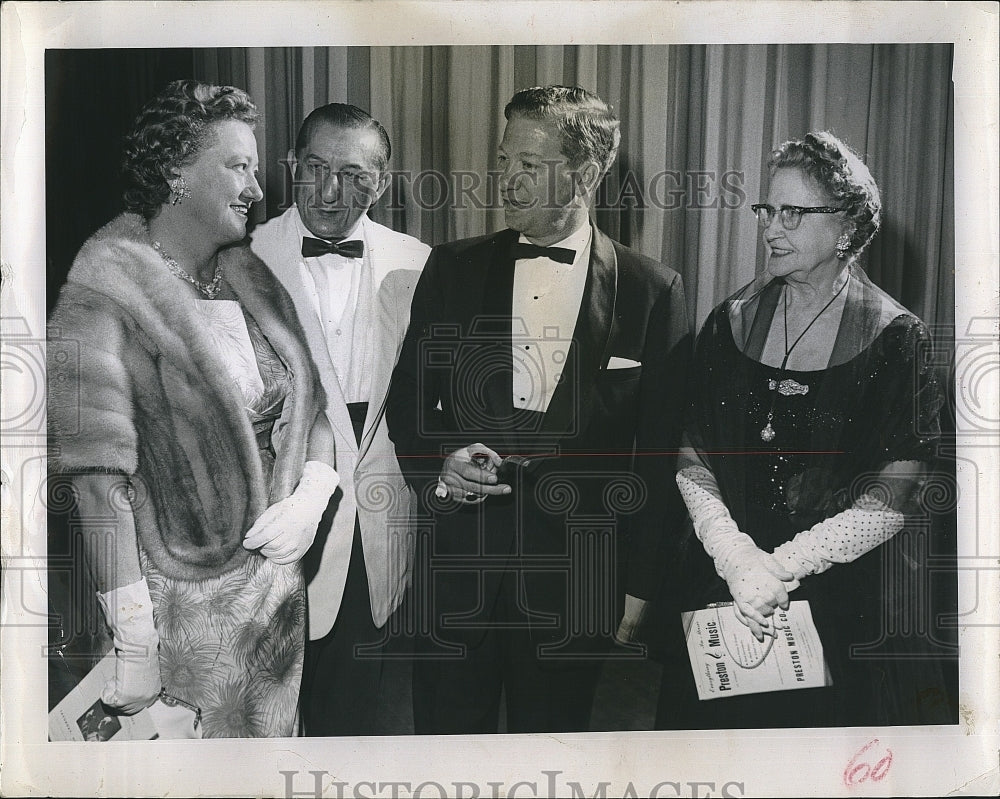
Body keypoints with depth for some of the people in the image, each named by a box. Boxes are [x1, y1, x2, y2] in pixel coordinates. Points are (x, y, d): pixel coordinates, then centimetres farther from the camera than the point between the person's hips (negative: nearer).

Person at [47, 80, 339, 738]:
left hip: (281, 589, 6)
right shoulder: (106, 297, -13)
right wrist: (133, 646, -19)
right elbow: (100, 479, -17)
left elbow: (313, 408, 12)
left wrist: (311, 499, -8)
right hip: (178, 604, -6)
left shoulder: (252, 281, 7)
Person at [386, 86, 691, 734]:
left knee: (552, 731, 13)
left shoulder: (652, 291, -2)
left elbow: (659, 453, 0)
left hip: (575, 576, -1)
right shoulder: (453, 269, 4)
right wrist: (437, 465, -12)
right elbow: (407, 399, 9)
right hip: (457, 565, 2)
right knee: (446, 731, 10)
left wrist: (640, 586, 0)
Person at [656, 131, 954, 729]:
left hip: (848, 609, -3)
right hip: (720, 592, 3)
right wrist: (740, 561, -16)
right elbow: (691, 460, -2)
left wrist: (778, 567, -17)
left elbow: (894, 499, -13)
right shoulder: (732, 323, 2)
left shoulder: (896, 339, -8)